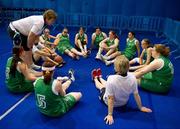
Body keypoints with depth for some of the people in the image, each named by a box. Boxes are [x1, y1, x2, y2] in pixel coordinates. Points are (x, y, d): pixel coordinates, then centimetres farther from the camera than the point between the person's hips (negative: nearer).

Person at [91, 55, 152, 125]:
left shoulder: (111, 79, -40)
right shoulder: (132, 78, -28)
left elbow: (110, 99, -32)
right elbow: (136, 95, -16)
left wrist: (110, 115, -21)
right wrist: (140, 107, 0)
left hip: (110, 102, -3)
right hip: (124, 102, 3)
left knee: (101, 86, 28)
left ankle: (95, 78, 61)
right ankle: (99, 77, 59)